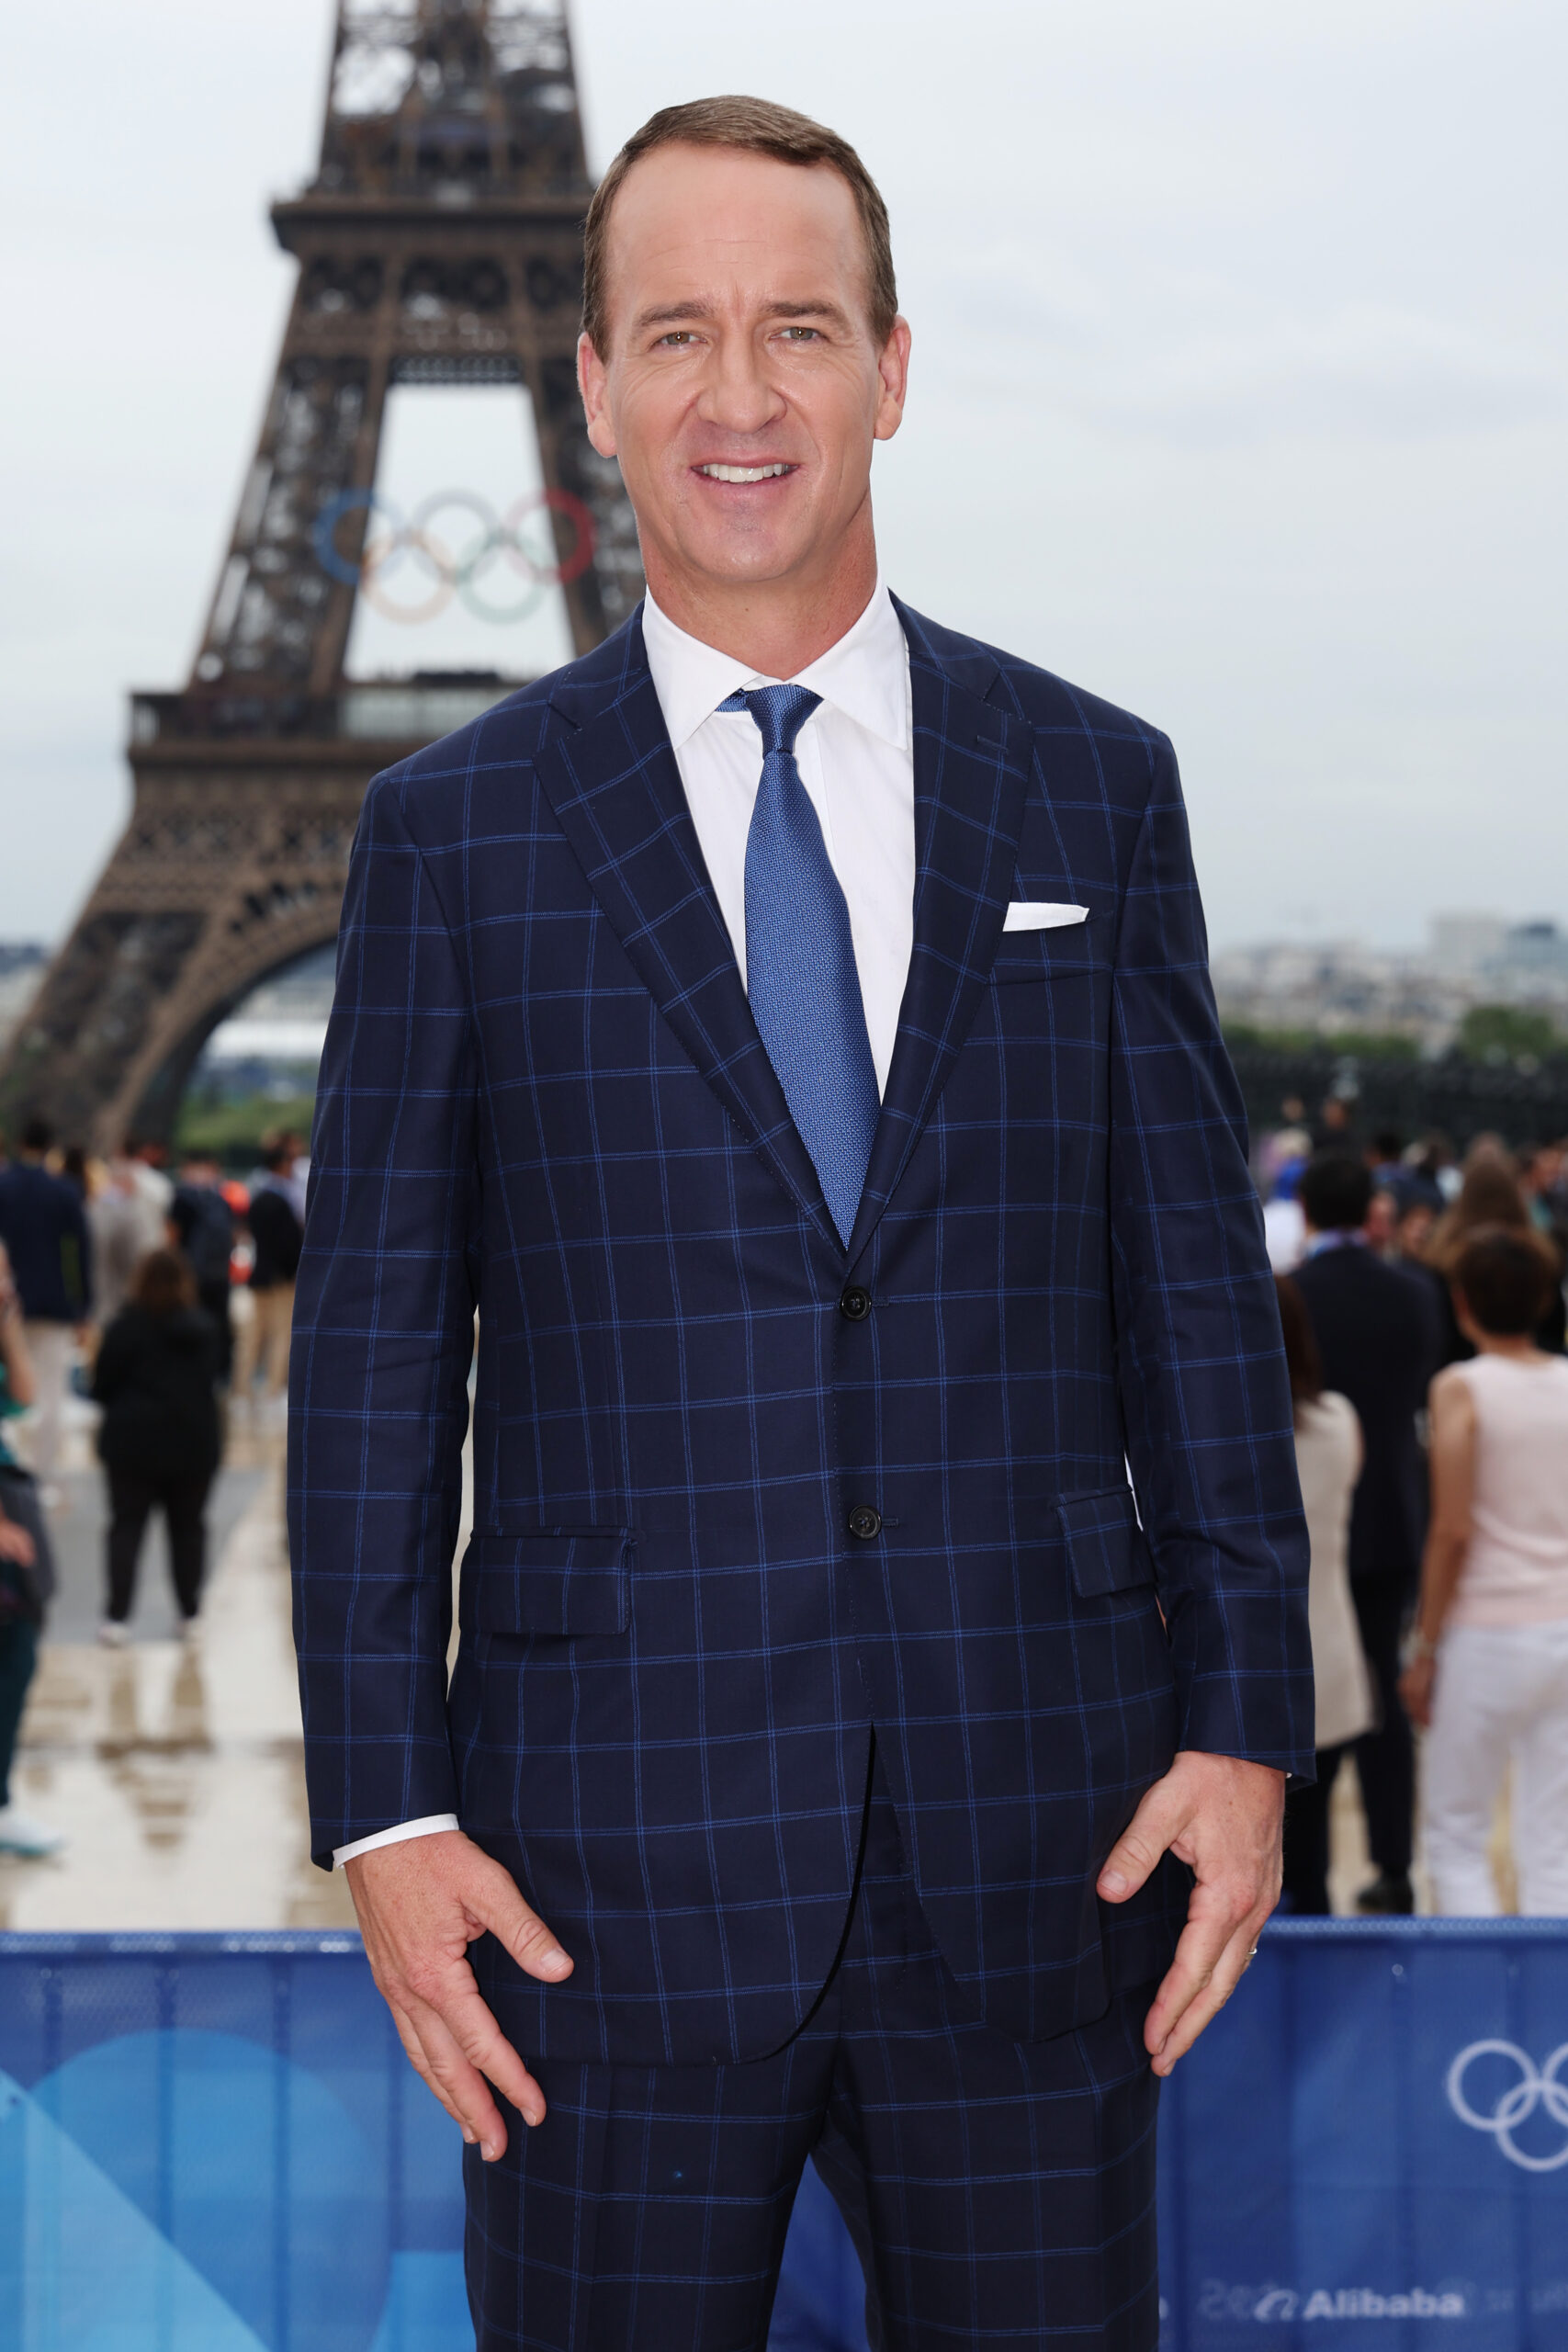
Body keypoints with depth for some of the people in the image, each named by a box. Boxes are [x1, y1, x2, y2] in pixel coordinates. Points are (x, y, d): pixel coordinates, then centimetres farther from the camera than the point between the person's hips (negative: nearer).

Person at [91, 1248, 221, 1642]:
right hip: (193, 1443, 3)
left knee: (127, 1526, 1)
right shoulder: (205, 1330, 0)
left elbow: (102, 1385, -6)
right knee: (188, 1527, 15)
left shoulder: (126, 1328, -11)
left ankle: (116, 1616, -9)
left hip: (133, 1443, -2)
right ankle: (190, 1613, 20)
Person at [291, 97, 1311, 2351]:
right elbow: (372, 1349, 1)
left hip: (1033, 1847, 1)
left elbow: (1196, 1290, 6)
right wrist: (386, 1812, -4)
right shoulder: (457, 832, 2)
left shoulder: (1096, 790, 6)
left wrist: (1244, 1721, 1)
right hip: (613, 1867, -1)